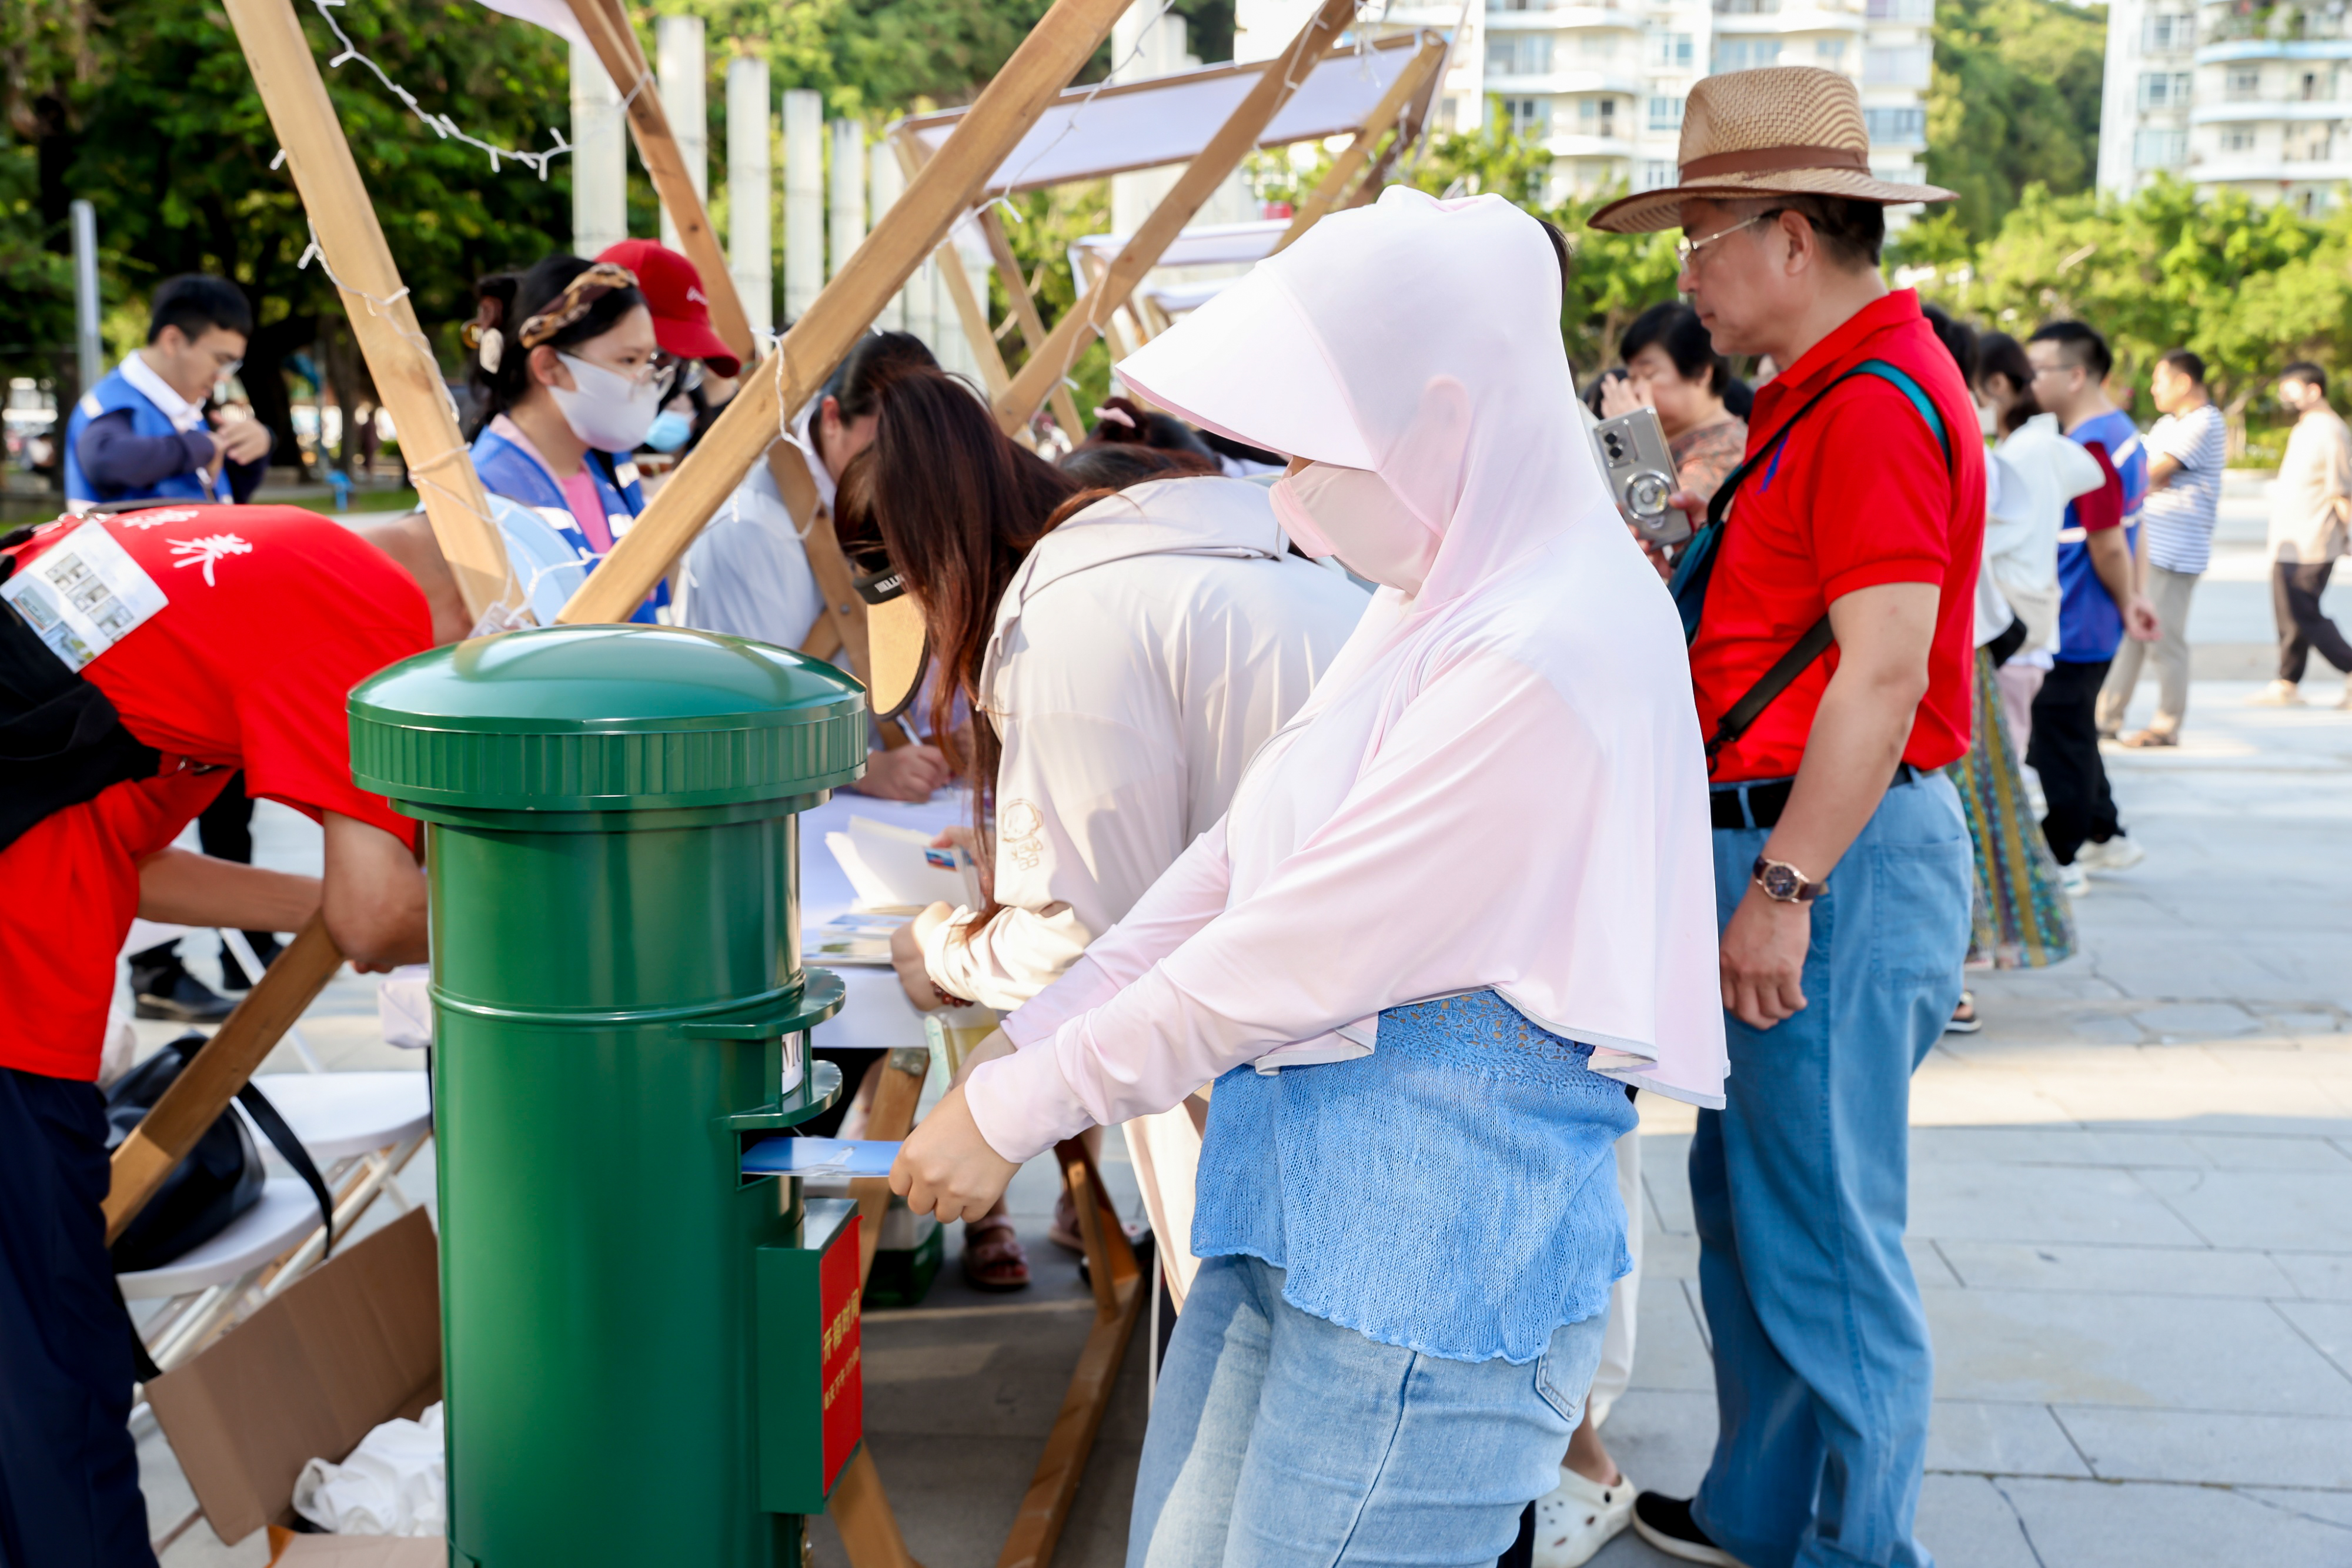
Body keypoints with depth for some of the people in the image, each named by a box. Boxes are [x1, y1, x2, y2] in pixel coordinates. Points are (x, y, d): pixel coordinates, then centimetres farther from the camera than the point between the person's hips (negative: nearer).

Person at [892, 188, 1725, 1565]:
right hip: (1300, 1206, 9)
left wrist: (1021, 1110, -10)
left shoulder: (1545, 661, -21)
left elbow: (1290, 959, -19)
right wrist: (1020, 1056, 7)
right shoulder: (1433, 603, 10)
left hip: (1435, 1261, -9)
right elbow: (1242, 860, 11)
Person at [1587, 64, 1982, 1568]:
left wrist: (1785, 887, -23)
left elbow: (1885, 671, -22)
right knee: (1749, 1206, 18)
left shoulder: (1877, 401, -16)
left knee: (1823, 1238, -2)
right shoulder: (1828, 389, 17)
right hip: (1790, 847, 11)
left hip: (1835, 856, -11)